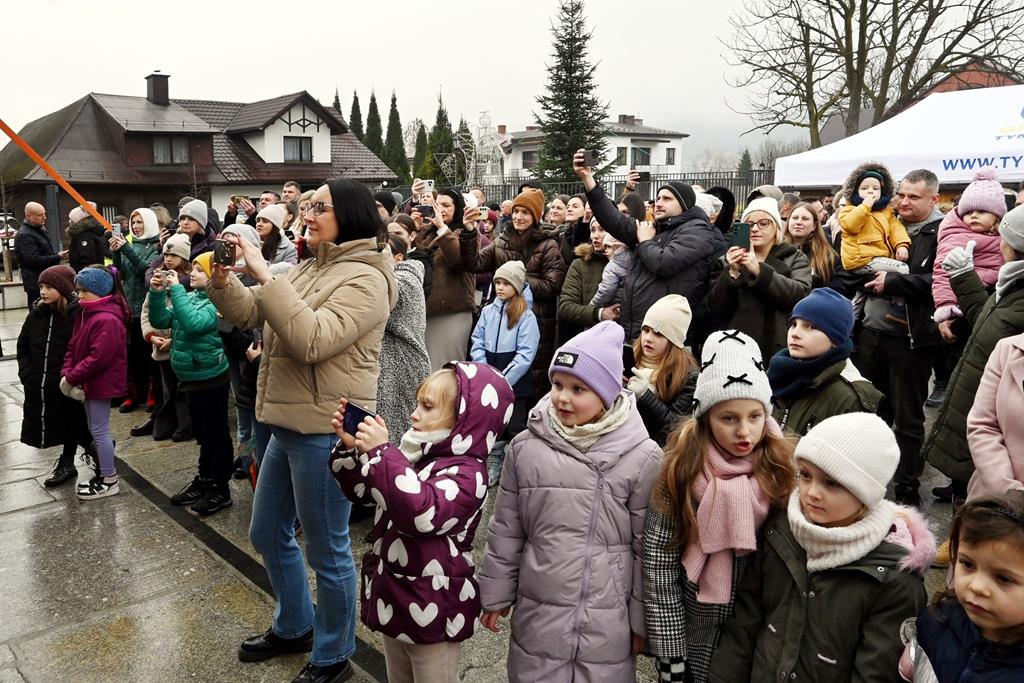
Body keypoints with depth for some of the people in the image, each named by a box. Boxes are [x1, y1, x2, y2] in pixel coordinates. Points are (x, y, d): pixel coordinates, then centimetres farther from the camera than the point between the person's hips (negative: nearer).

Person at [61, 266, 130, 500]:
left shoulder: (107, 320, -22)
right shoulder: (86, 315, 9)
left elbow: (99, 358, -26)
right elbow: (73, 347, 10)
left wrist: (71, 378, -19)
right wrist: (66, 373, -5)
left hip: (101, 384, -10)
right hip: (90, 383, 10)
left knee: (99, 431, -1)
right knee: (96, 430, 17)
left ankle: (110, 481, 11)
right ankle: (103, 474, 30)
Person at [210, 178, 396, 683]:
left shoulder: (364, 278, -15)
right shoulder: (308, 268, 12)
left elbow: (311, 340, -27)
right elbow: (249, 314, 13)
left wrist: (264, 275, -26)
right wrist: (223, 278, -5)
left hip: (325, 429, -9)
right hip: (289, 423, 9)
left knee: (327, 551, 6)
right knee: (267, 534, 22)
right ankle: (294, 626, 44)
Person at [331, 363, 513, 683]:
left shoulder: (466, 472, -22)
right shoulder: (416, 455, 1)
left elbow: (421, 513, -39)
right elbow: (362, 488, 13)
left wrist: (381, 452, -35)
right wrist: (350, 446, -5)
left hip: (430, 610, -8)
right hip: (393, 598, 8)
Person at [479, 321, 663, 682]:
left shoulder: (641, 456, -11)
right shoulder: (525, 447, -5)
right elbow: (506, 531, 5)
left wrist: (641, 620, 2)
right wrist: (496, 596, 10)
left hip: (608, 623, -2)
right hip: (538, 614, 2)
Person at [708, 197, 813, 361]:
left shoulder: (795, 258, 8)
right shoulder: (729, 261, 11)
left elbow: (801, 295, -10)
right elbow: (716, 308, 1)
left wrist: (759, 270, -19)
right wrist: (732, 273, -14)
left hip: (780, 351, -1)